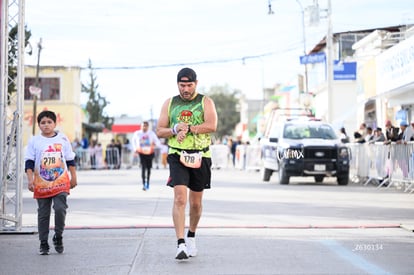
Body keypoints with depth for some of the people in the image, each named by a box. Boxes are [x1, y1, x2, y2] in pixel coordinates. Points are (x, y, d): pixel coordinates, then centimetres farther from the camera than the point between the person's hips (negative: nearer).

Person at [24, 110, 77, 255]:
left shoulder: (63, 139, 7)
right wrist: (30, 180, -8)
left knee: (60, 208, -15)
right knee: (43, 214, 6)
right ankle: (43, 243, 15)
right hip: (42, 184, 1)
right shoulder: (34, 141, 3)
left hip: (61, 183, 0)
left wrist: (73, 178, 11)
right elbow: (29, 162, 2)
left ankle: (58, 237, 7)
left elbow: (70, 160, 13)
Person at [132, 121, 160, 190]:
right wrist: (135, 149, 10)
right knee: (143, 168, -15)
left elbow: (157, 141, 2)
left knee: (149, 168, 13)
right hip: (141, 153, -2)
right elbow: (133, 140, 18)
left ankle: (147, 183, 32)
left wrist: (155, 143, -20)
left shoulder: (151, 133, -2)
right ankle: (144, 184, -19)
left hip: (150, 153, 2)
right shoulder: (137, 133, -1)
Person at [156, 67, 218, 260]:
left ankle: (191, 237, 34)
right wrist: (175, 129, -12)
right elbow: (159, 131, 6)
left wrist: (188, 129, -18)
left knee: (196, 203, 11)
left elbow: (212, 126, -14)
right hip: (177, 156, 0)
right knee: (180, 198, -16)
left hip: (200, 157, 0)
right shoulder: (169, 103, 9)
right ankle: (180, 244, -20)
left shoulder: (205, 102, 2)